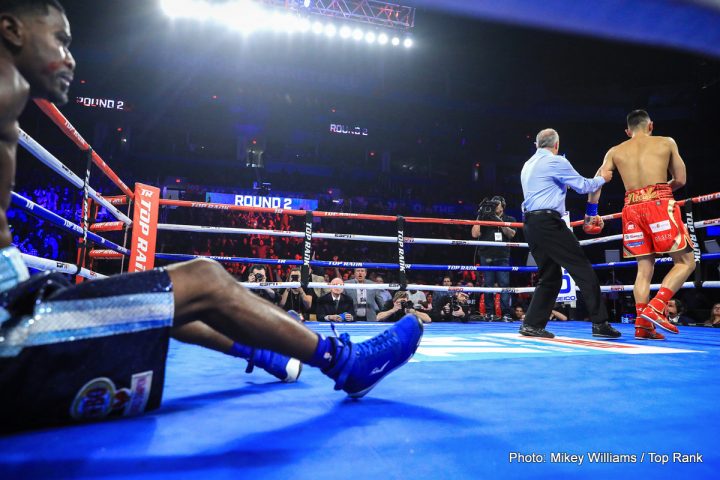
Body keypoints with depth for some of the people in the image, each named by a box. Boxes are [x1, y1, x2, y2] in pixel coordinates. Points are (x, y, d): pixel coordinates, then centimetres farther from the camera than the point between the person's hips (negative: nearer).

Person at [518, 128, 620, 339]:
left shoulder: (527, 166, 20)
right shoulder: (556, 162, -3)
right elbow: (583, 186, 2)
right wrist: (602, 178, 20)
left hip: (530, 225, 8)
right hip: (549, 223, -8)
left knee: (550, 275, 13)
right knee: (583, 270, -1)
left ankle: (532, 324, 8)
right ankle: (600, 323, 0)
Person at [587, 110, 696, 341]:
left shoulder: (614, 152, 16)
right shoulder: (667, 142, 12)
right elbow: (680, 180, 12)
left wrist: (592, 213, 16)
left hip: (632, 209, 4)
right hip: (659, 205, -3)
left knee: (644, 268, 11)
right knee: (685, 261, 5)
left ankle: (642, 324, 5)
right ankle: (656, 307, -12)